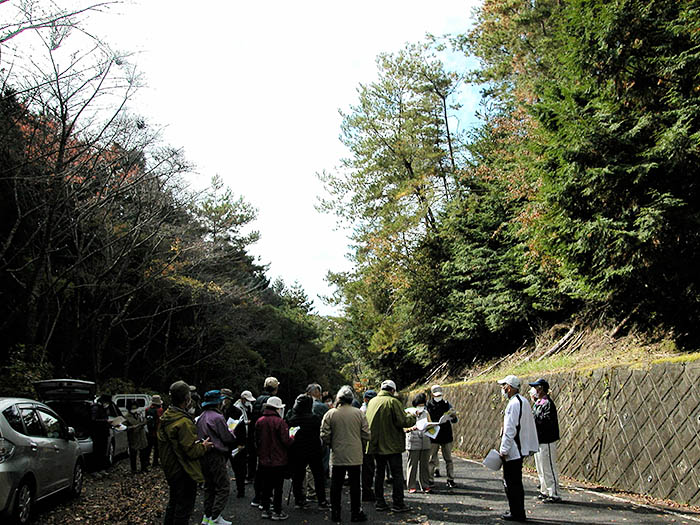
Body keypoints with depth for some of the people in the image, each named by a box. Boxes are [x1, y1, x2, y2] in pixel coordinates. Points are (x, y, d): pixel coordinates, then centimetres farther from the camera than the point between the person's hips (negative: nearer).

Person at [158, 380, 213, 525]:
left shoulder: (166, 416, 3)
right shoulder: (184, 422, -27)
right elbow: (192, 452, -26)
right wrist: (204, 446, -7)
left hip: (170, 469, 9)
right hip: (184, 472, -9)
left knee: (173, 502, 25)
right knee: (184, 507, 4)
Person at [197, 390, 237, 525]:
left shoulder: (201, 417, 10)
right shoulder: (218, 417, -16)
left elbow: (199, 435, 15)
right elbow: (227, 438, -14)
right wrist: (232, 433, 6)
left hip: (203, 456, 9)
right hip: (216, 456, -9)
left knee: (209, 486, 17)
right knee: (223, 486, -2)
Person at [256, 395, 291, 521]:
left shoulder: (259, 422, 0)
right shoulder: (280, 422, -17)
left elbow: (256, 441, 10)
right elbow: (286, 441, -18)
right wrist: (292, 437, 2)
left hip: (263, 460, 5)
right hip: (278, 461, -5)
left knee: (265, 486, 15)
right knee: (278, 487, 6)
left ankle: (265, 510, 22)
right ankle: (277, 512, 11)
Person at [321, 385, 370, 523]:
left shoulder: (330, 414, -5)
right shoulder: (359, 413, -4)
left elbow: (325, 435, -4)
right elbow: (366, 435, -2)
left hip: (337, 455, 0)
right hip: (355, 456, 0)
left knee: (336, 485, 10)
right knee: (355, 484, 9)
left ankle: (335, 513, 16)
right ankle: (356, 513, 14)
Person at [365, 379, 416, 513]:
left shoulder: (372, 402, 7)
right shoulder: (393, 402, -14)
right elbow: (403, 421, -18)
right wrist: (413, 417, -1)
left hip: (376, 445, 6)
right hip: (392, 445, -6)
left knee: (379, 472, 14)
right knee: (397, 474, 2)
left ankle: (379, 502, 17)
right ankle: (398, 503, 4)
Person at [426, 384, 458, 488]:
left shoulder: (447, 404, 5)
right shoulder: (428, 406, 1)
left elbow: (454, 421, 6)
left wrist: (453, 416, -16)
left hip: (446, 436, 1)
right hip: (433, 437, -1)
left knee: (448, 459, 5)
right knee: (432, 459, -1)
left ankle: (450, 479, 14)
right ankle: (430, 479, 8)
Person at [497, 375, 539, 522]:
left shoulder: (513, 404, -19)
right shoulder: (524, 401, 11)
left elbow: (509, 430, -22)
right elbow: (530, 425, 18)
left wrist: (503, 450, -17)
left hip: (512, 451, -10)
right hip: (521, 449, 10)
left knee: (511, 483, 0)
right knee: (516, 482, 17)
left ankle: (516, 513, 6)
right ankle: (519, 512, 25)